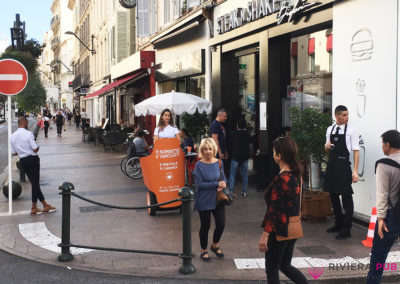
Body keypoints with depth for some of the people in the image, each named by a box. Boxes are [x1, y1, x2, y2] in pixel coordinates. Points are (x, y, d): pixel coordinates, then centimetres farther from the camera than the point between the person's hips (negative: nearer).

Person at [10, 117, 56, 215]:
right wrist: (37, 147, 2)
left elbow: (14, 153, 6)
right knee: (35, 183, 2)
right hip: (32, 159, -6)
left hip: (22, 161, 6)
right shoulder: (28, 133, -16)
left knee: (34, 183, 12)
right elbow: (35, 149, -19)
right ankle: (34, 207, 8)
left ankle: (45, 204, 16)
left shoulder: (13, 136, 3)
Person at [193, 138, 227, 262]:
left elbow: (223, 178, 8)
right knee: (205, 226, 8)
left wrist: (223, 185, -15)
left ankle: (215, 245, 33)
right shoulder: (199, 165, -11)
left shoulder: (219, 163, 0)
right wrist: (216, 184, -21)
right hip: (204, 201, -3)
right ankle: (204, 250, 30)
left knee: (221, 224, 4)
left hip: (218, 200, 4)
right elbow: (199, 184, -16)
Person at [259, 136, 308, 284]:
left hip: (279, 230, -8)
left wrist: (265, 235, -18)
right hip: (293, 227, 8)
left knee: (272, 268, 8)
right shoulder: (296, 175, 4)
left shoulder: (280, 179, -22)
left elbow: (273, 210, -22)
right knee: (285, 265, 22)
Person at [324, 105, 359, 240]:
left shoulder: (351, 130, -7)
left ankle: (346, 229, 6)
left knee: (346, 197, -2)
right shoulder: (330, 129, 9)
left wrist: (355, 171, -15)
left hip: (344, 165, -6)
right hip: (331, 164, 6)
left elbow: (356, 151, -9)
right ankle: (338, 223, 32)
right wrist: (326, 146, -4)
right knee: (333, 195, 15)